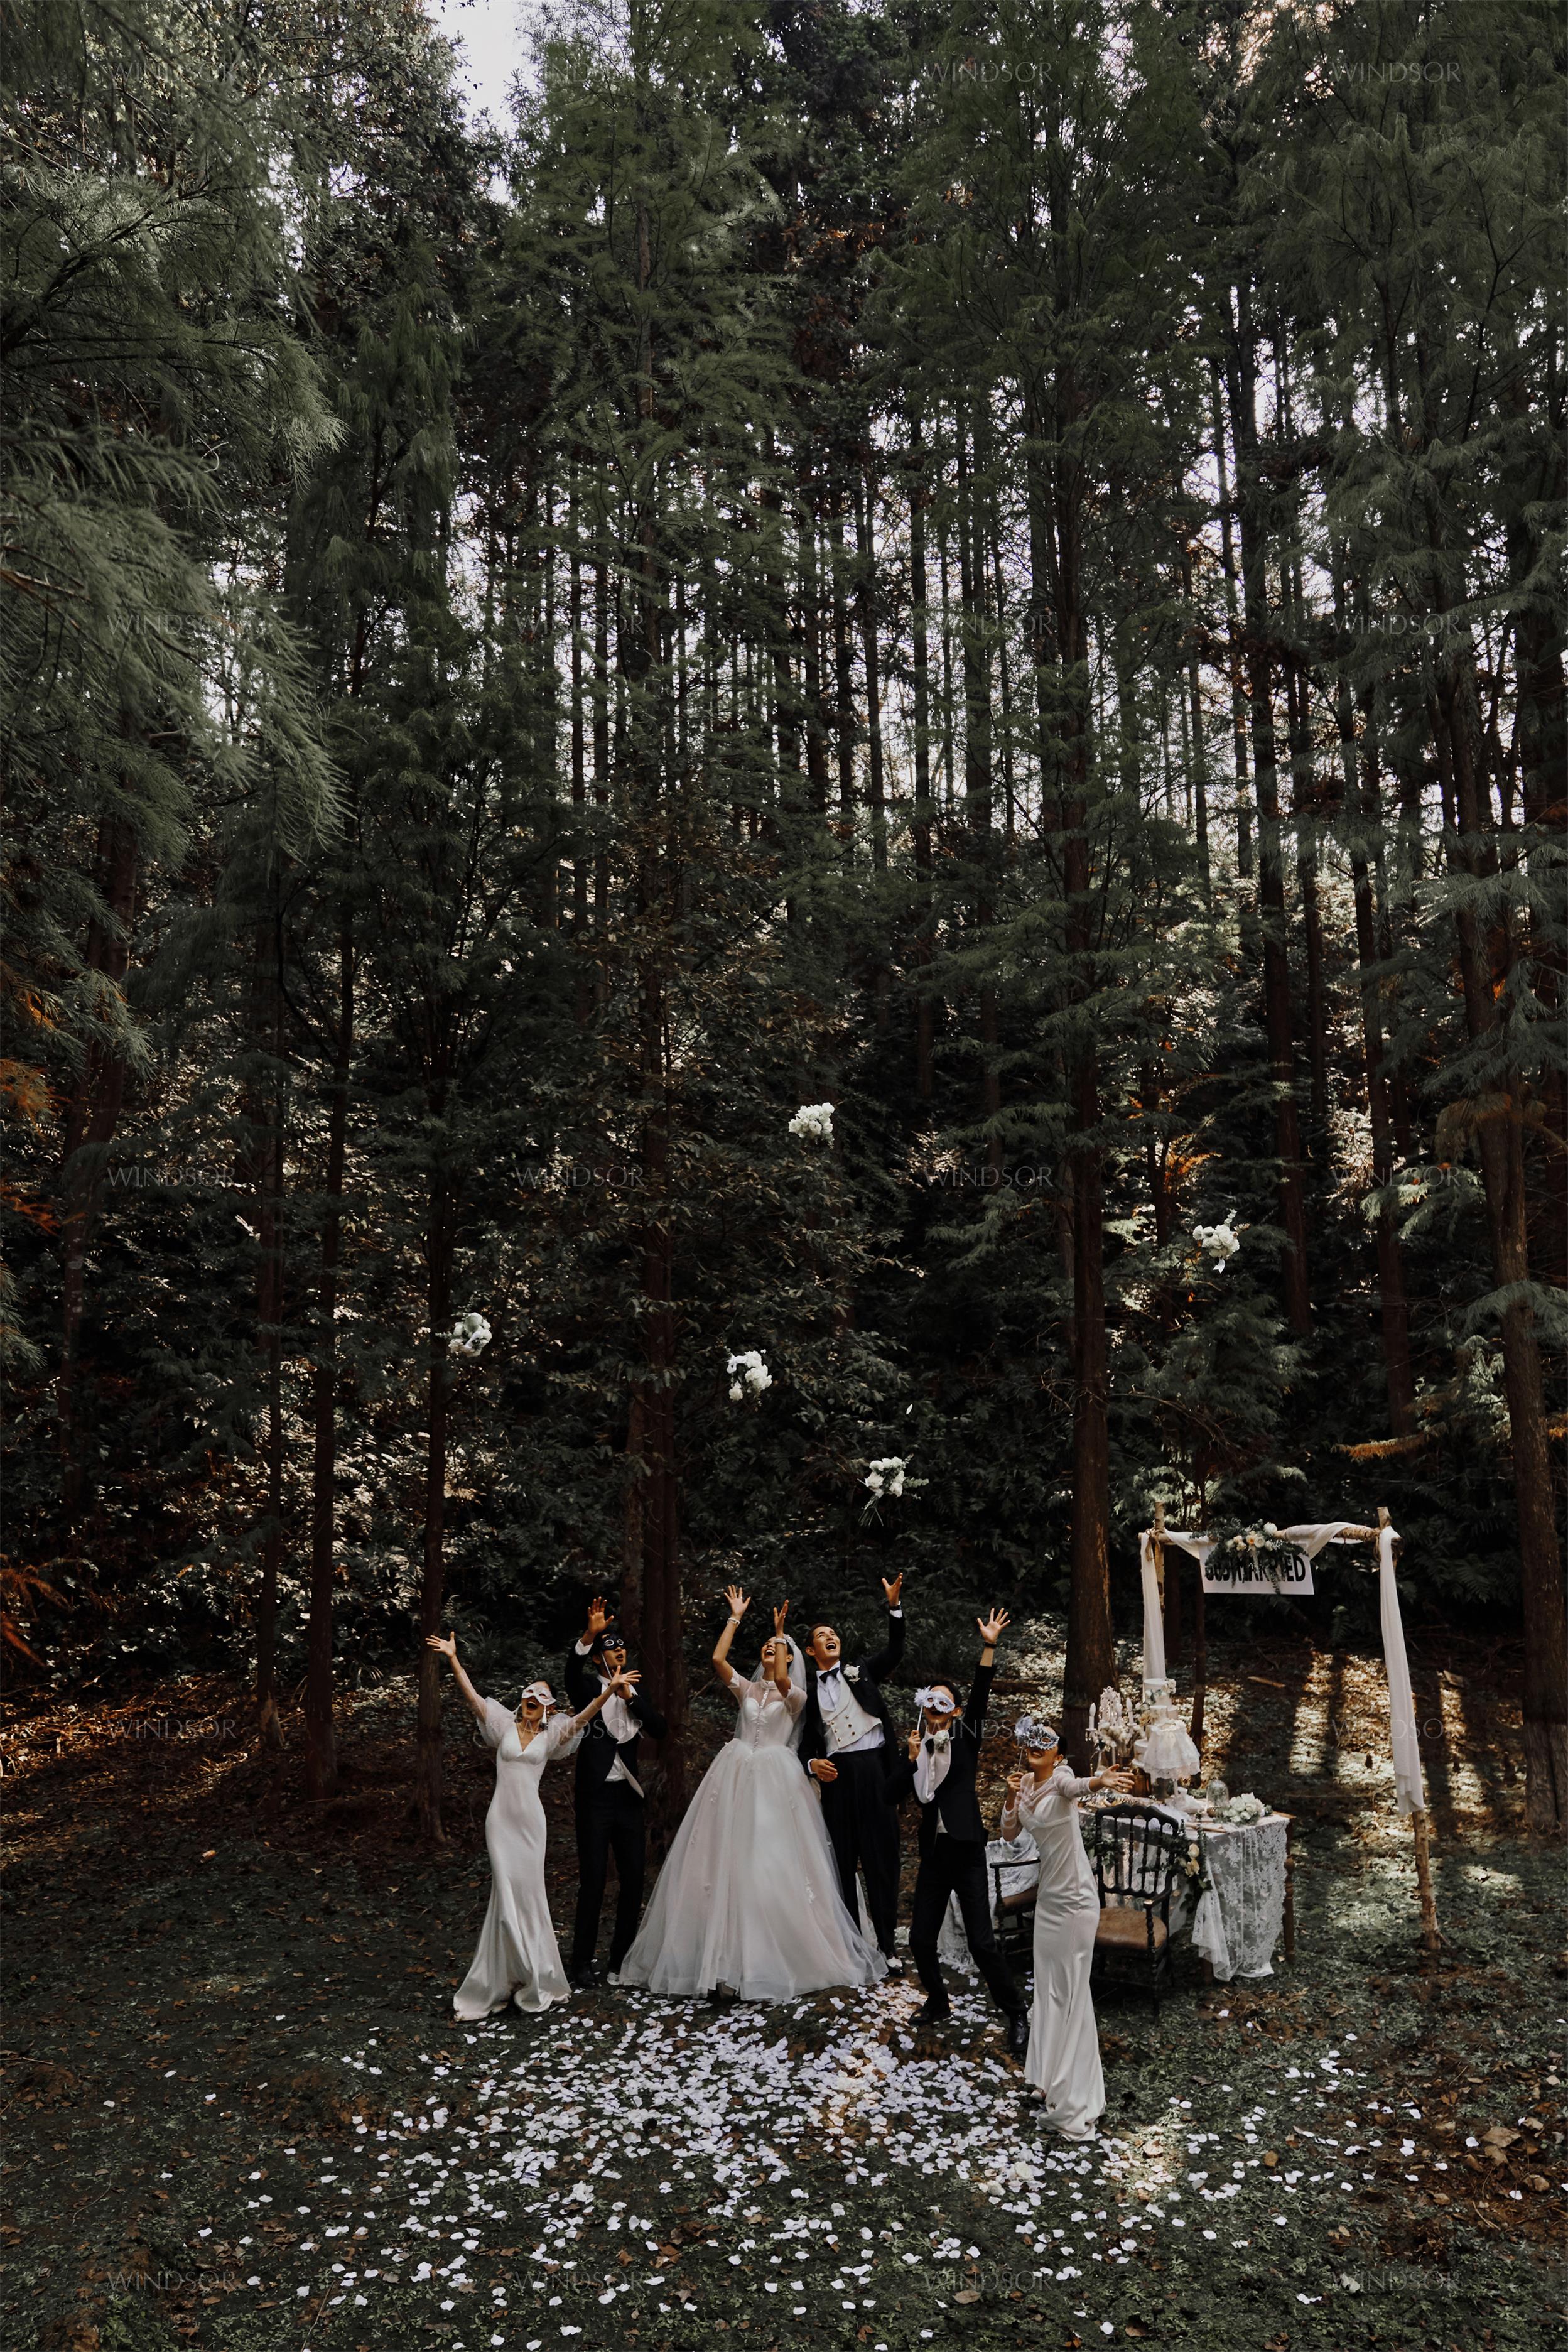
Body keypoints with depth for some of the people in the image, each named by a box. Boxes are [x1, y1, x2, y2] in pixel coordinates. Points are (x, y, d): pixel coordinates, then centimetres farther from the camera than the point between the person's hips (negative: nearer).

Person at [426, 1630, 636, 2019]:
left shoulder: (551, 1734, 5)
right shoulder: (505, 1725, 6)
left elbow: (584, 1716, -8)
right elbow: (472, 1696, -2)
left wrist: (611, 1690, -23)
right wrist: (454, 1659, -11)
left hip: (530, 1819, 0)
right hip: (501, 1818, 0)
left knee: (528, 1891, 4)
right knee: (506, 1892, 1)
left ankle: (534, 1975, 18)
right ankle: (507, 1975, 10)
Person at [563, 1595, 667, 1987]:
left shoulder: (633, 1692, 14)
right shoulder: (588, 1687, 0)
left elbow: (659, 1728, 1)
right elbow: (572, 1671, -24)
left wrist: (630, 1696, -10)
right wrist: (589, 1635, -40)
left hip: (629, 1796, 5)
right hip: (595, 1796, -5)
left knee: (633, 1880, 6)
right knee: (592, 1880, -2)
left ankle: (622, 1960, 17)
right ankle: (581, 1962, 9)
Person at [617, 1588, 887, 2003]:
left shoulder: (795, 1695, 6)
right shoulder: (746, 1688, 13)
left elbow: (780, 1680, -18)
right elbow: (718, 1658, -2)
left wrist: (781, 1631, -14)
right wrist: (736, 1617, 1)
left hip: (775, 1779, -3)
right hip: (736, 1776, 3)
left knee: (774, 1865, -6)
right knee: (726, 1862, -2)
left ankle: (779, 1958, 4)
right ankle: (724, 1957, 3)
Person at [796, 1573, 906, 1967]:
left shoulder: (861, 1674, 13)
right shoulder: (807, 1691, 12)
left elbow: (895, 1651, 1)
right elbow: (804, 1742, 13)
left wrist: (894, 1607, -11)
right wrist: (812, 1764, -8)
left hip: (873, 1769, -1)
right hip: (835, 1774, 1)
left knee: (880, 1860, 0)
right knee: (843, 1861, 4)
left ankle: (887, 1946, 5)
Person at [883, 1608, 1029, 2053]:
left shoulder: (965, 1737, 2)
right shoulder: (918, 1750, 9)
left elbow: (980, 1697, -14)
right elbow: (890, 1796, 1)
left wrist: (989, 1647, -25)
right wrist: (911, 1759, -12)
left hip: (966, 1853, -4)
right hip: (933, 1854, 4)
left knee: (982, 1942, -8)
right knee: (920, 1938, 8)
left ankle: (1016, 2015, 8)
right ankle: (938, 2001, 33)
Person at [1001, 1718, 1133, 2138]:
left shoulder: (1061, 1776, -17)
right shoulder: (1025, 1783, 5)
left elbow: (1074, 1787, -42)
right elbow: (1009, 1833, 11)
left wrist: (1099, 1780, -65)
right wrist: (1011, 1797, -6)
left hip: (1074, 1898, -8)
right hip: (1048, 1895, 8)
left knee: (1071, 1989, -4)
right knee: (1048, 1986, 16)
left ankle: (1076, 2103, 3)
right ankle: (1051, 2080, 32)